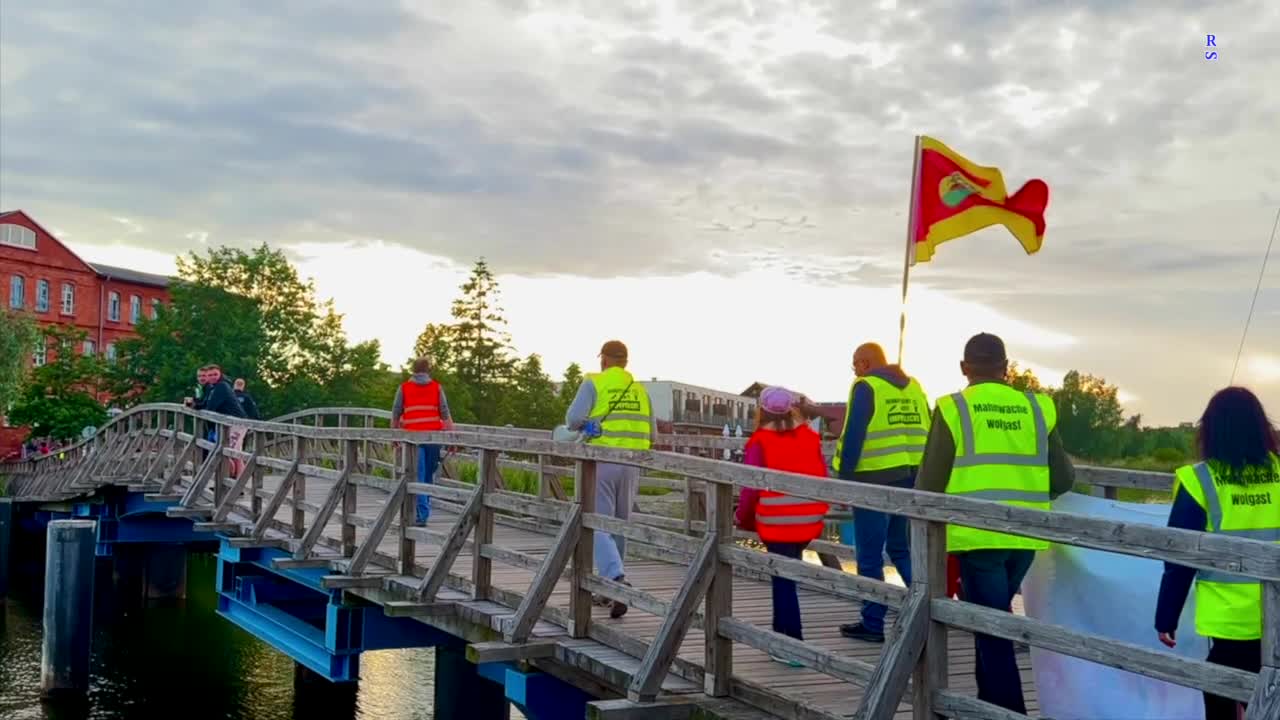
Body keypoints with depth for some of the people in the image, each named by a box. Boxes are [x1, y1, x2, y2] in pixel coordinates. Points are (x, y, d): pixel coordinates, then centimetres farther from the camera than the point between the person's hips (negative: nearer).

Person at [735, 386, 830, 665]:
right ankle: (782, 635, 27)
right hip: (808, 522, 5)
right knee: (785, 575, 20)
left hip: (776, 523, -5)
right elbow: (823, 479, 7)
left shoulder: (759, 443, -9)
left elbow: (752, 487, -8)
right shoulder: (811, 438, 4)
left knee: (784, 581, 1)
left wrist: (743, 518, 8)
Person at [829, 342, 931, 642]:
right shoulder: (913, 386, 15)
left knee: (870, 556, 2)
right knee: (902, 549, 19)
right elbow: (927, 433, 14)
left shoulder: (866, 387, -6)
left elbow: (854, 435, -13)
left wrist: (844, 478, -9)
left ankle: (872, 624, 7)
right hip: (912, 479, 7)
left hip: (876, 480, -7)